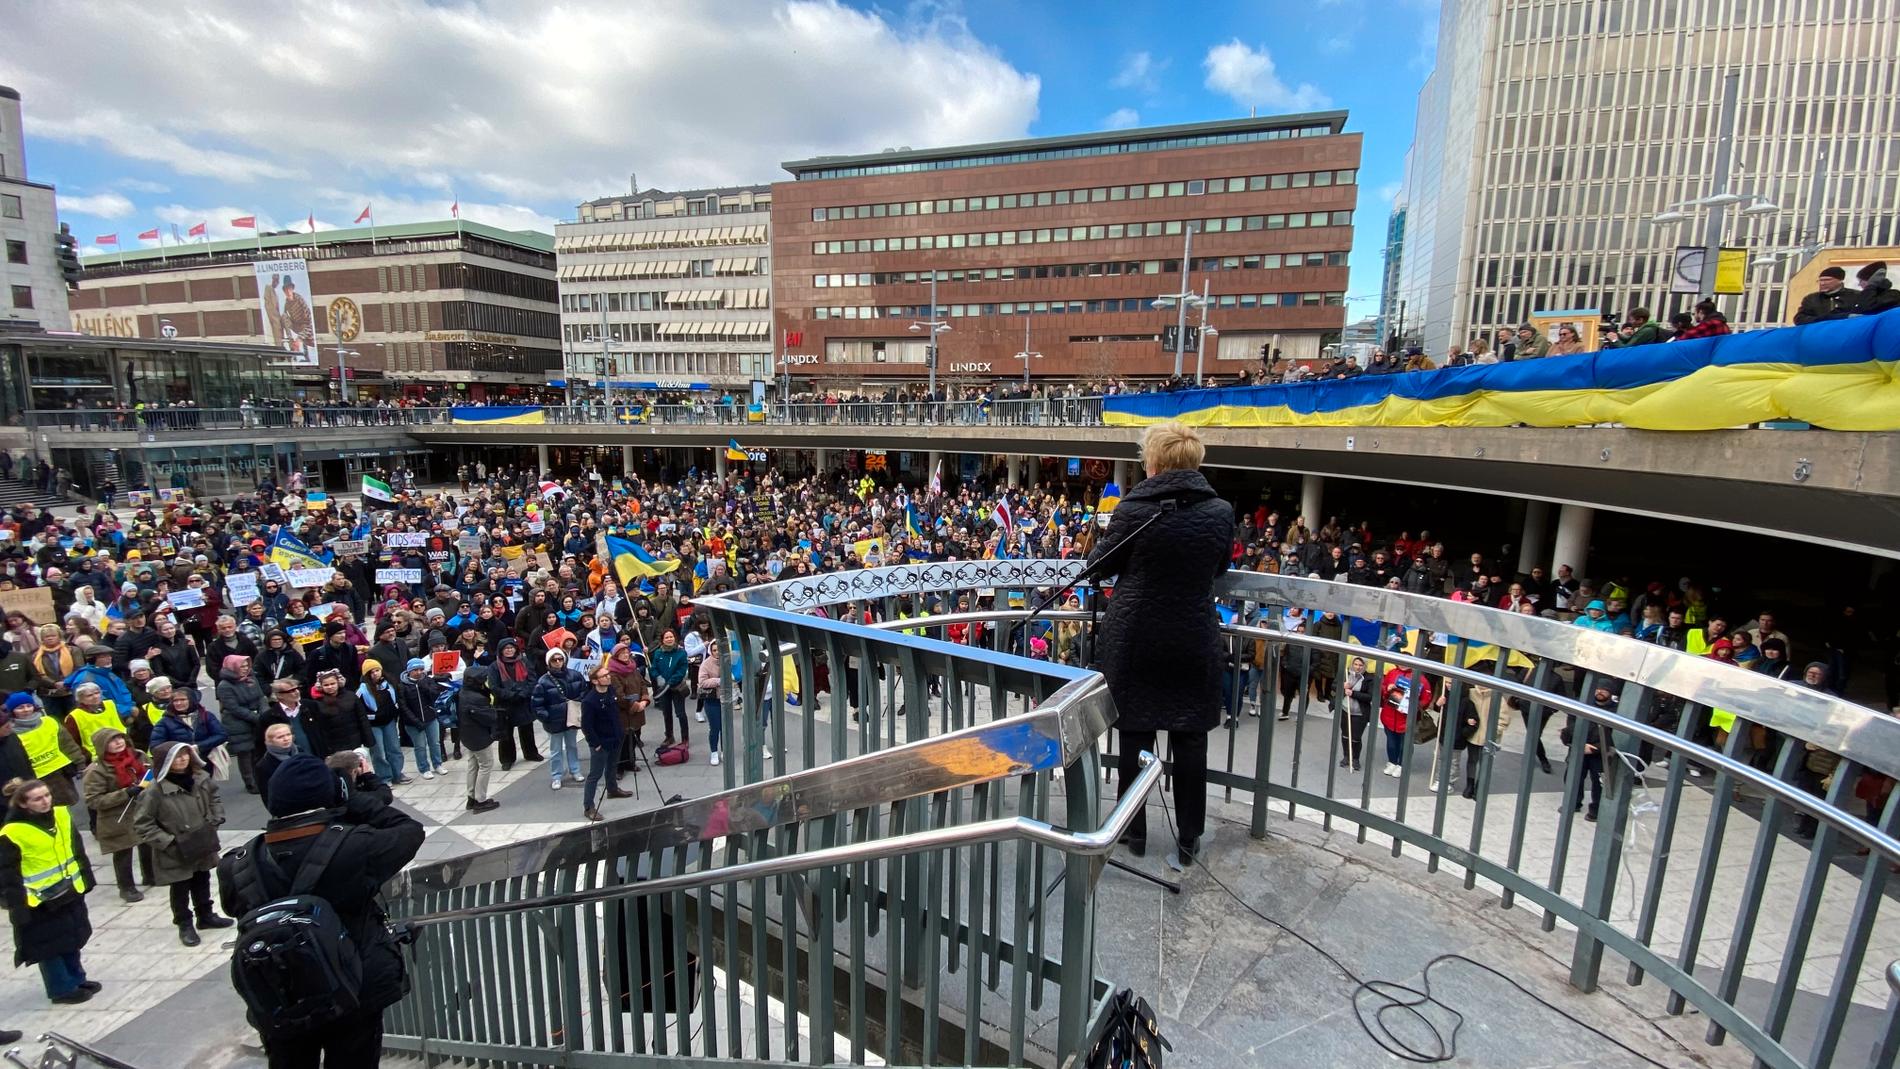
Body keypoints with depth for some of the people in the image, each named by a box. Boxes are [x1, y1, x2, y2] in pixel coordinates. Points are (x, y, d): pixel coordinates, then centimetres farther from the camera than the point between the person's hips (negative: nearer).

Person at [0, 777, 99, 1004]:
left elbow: (77, 849, 9)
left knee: (72, 938, 18)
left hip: (70, 891, 6)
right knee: (50, 945, 6)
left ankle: (76, 980, 33)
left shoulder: (61, 815, -2)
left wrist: (86, 878, 13)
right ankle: (62, 989, 21)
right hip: (39, 900, -6)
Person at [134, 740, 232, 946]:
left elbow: (214, 799, 12)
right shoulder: (155, 791, -20)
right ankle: (184, 924, 29)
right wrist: (167, 842, -18)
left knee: (202, 882, 20)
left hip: (203, 846, 4)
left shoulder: (201, 779, -6)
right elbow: (141, 823, -14)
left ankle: (206, 915, 37)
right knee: (180, 889, 11)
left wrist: (215, 820, 0)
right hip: (176, 853, -4)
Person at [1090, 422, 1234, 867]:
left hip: (1135, 639, -2)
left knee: (1135, 734, 11)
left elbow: (1101, 563, -2)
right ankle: (1189, 838, 24)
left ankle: (1135, 832, 25)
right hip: (1194, 642, 2)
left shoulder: (1133, 508, -14)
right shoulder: (1221, 511, -5)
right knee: (1190, 738, 13)